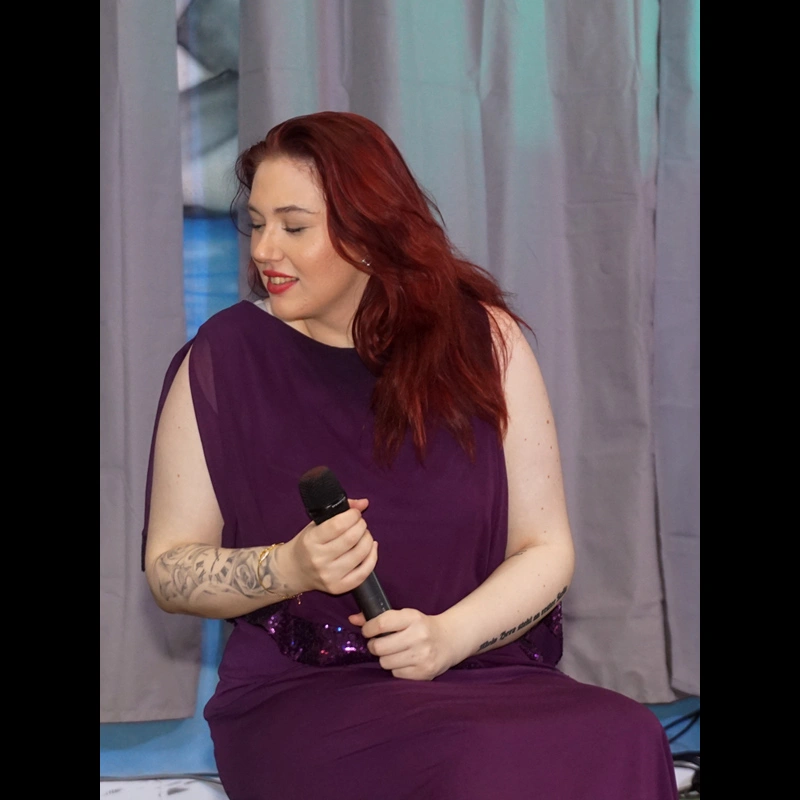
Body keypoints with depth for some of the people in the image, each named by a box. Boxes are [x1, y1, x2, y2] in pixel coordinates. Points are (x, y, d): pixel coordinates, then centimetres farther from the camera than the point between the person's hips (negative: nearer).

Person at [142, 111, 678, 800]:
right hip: (297, 694, -2)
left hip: (481, 673, 3)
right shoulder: (222, 361, 2)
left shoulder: (483, 340, 6)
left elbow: (546, 549, 6)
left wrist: (447, 635, -12)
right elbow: (168, 569, 6)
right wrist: (292, 568, -13)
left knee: (622, 740, -30)